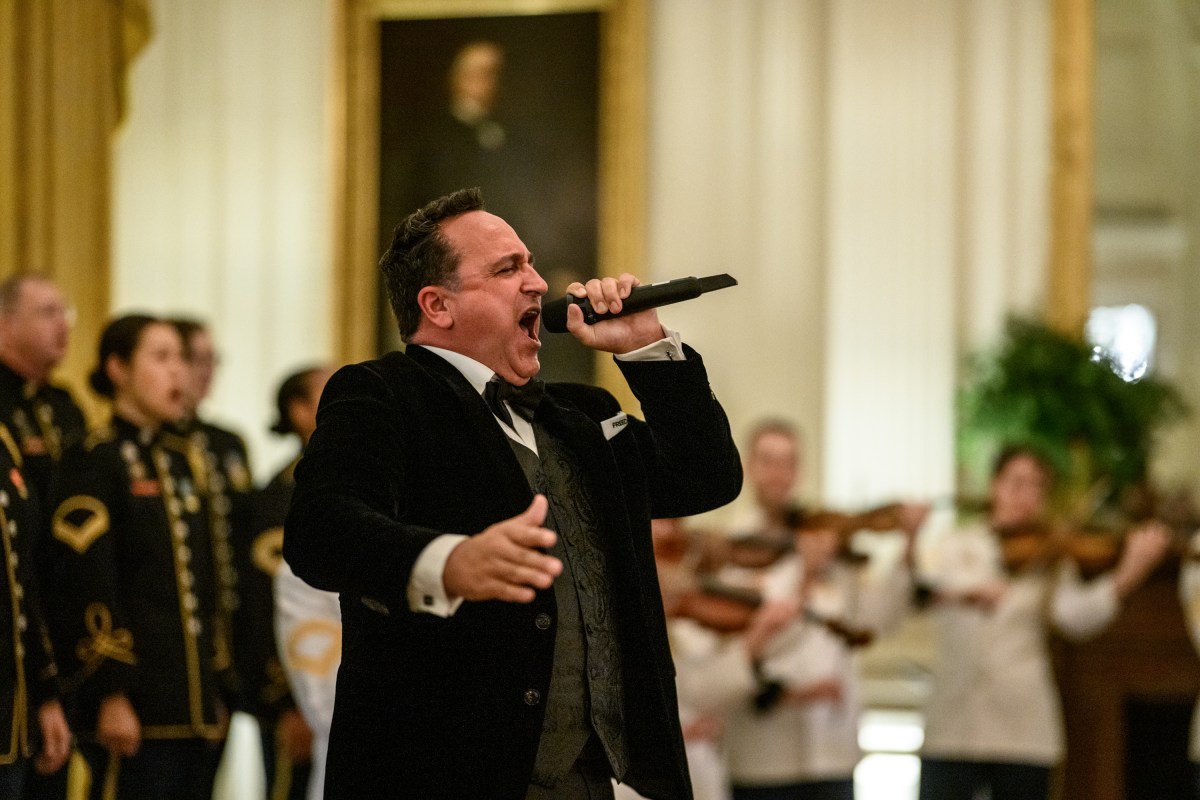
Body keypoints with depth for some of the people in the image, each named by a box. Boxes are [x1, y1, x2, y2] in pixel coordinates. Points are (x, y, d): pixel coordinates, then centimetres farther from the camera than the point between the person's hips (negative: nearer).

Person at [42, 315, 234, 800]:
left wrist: (217, 694, 17)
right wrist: (112, 695, -18)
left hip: (195, 707, 7)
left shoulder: (184, 461, 17)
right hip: (137, 710, -7)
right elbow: (89, 589, -13)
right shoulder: (95, 462, -6)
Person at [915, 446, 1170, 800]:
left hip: (1022, 729, 1)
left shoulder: (1051, 561, 9)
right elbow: (928, 573, -13)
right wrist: (965, 588, -34)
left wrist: (1126, 576, -27)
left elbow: (1075, 616, -11)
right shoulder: (953, 547, 9)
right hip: (953, 726, 0)